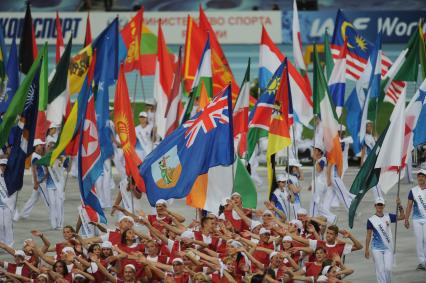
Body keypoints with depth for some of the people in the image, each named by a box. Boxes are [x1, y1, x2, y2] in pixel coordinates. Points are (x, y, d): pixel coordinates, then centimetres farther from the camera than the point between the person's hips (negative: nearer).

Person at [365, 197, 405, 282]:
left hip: (388, 247, 2)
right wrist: (367, 249, -2)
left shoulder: (388, 217, 6)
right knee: (380, 269, -3)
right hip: (377, 248, -2)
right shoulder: (371, 220, -2)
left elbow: (402, 216, 5)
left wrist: (399, 206, -9)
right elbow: (368, 235, 0)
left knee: (388, 268, -3)